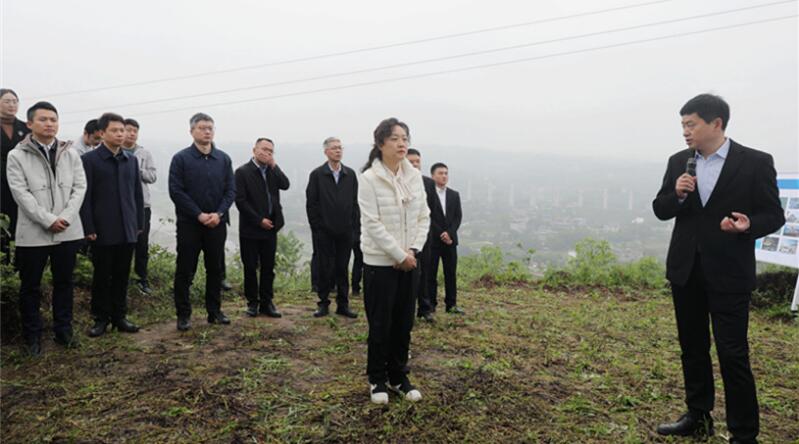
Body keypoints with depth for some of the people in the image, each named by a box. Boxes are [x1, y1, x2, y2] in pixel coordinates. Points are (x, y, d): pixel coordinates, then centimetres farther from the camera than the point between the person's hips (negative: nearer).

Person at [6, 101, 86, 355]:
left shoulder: (71, 155, 6)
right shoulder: (16, 156, -2)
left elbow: (80, 187, 1)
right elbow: (21, 193, -9)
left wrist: (66, 217, -12)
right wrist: (48, 220, -17)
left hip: (68, 231, 2)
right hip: (33, 233, -2)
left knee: (64, 283, 12)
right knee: (30, 286, 9)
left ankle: (63, 331, 25)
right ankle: (32, 336, 23)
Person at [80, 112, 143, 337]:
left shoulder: (131, 159, 9)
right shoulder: (89, 159, -4)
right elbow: (85, 196, -6)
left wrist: (140, 223, 8)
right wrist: (89, 228, -10)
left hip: (127, 230, 4)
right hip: (103, 230, -4)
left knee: (122, 275, 10)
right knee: (102, 276, 7)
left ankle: (119, 316, 21)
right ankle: (101, 318, 20)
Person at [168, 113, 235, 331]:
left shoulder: (223, 159, 6)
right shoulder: (181, 158, -3)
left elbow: (231, 190, 4)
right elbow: (176, 191, -8)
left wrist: (219, 213, -11)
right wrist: (199, 215, -14)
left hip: (217, 223, 3)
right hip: (189, 224, -3)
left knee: (215, 269, 10)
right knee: (185, 271, 3)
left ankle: (214, 311, 22)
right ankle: (183, 314, 14)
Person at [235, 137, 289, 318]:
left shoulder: (273, 171, 9)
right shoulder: (243, 172, -5)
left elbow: (285, 185, -7)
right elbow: (240, 200, -11)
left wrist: (274, 165, -10)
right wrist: (259, 220, -13)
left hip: (270, 227, 4)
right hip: (251, 228, -4)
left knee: (268, 267, 8)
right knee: (250, 267, 6)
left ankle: (266, 302, 17)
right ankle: (252, 302, 18)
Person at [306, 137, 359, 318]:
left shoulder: (350, 174, 6)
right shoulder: (317, 174, 0)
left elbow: (355, 201, 7)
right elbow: (311, 203, -1)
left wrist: (352, 224, 2)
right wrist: (316, 226, -5)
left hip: (345, 231, 2)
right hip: (324, 231, -2)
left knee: (342, 268, 8)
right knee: (325, 268, 4)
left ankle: (343, 304, 16)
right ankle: (323, 303, 15)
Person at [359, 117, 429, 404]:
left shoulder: (415, 176, 4)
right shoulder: (369, 178, -12)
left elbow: (423, 216, 5)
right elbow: (372, 224, -16)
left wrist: (412, 250, -7)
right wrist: (399, 255, -16)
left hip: (409, 261, 5)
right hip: (380, 262, -4)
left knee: (404, 323, 12)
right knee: (380, 324, 6)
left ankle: (398, 377, 29)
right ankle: (377, 380, 25)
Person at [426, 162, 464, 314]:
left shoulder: (454, 195, 12)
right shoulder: (427, 194, -4)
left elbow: (458, 216, 6)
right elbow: (427, 217, -9)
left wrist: (449, 233, -9)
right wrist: (441, 235, -12)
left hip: (450, 239, 4)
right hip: (432, 240, -4)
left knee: (451, 273, 6)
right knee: (430, 273, 1)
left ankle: (451, 304, 13)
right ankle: (430, 304, 9)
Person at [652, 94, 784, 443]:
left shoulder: (756, 162, -6)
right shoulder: (678, 162, 5)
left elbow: (773, 214, -4)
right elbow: (660, 210, 6)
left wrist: (748, 225, -25)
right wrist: (677, 194, -15)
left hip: (728, 273, -4)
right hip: (685, 270, 5)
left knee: (733, 354, -1)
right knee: (692, 348, 15)